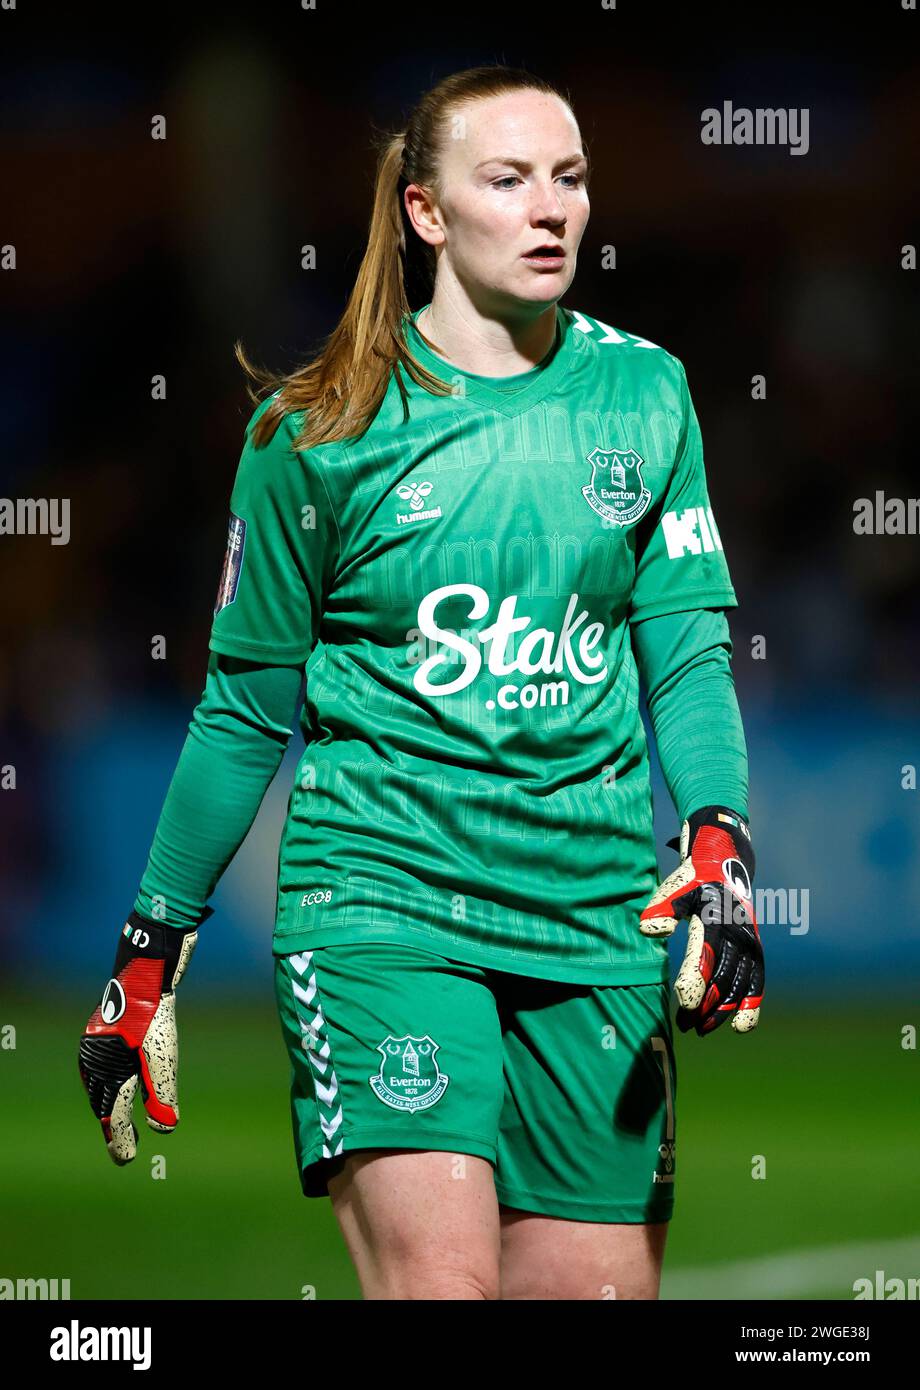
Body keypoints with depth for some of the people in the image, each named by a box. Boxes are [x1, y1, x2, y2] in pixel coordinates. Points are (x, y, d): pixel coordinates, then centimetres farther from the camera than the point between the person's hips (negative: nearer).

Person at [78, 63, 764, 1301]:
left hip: (598, 918, 4)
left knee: (599, 1286, 3)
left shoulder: (643, 394, 7)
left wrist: (719, 850, -12)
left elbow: (689, 650, 6)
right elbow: (246, 709, 7)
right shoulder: (317, 433, -1)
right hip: (381, 899, -3)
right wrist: (152, 950, 9)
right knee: (439, 1279, -20)